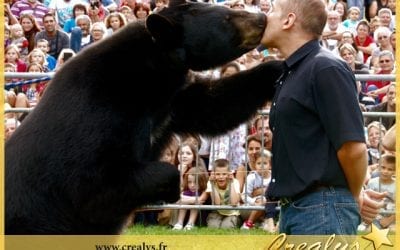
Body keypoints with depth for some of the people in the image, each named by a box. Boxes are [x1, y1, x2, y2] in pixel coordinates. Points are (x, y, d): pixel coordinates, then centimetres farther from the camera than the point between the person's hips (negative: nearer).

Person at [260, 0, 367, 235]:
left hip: (323, 212, -10)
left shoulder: (326, 68, -12)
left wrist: (354, 198, -2)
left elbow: (353, 148, -17)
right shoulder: (291, 74, 18)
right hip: (292, 210, 10)